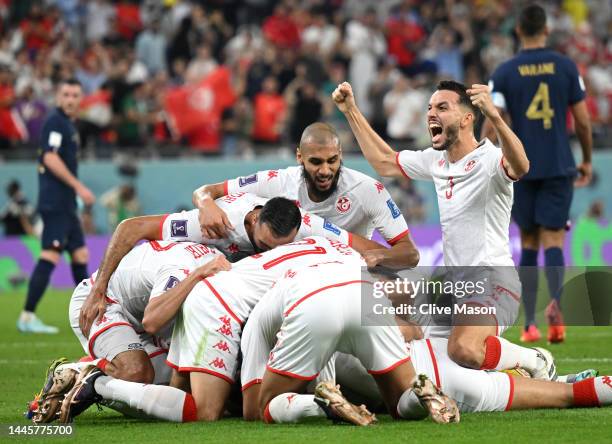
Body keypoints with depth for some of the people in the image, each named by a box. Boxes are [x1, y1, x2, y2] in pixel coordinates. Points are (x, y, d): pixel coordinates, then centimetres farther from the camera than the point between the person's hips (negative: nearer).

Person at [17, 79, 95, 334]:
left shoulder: (68, 125, 19)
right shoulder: (55, 122, -10)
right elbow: (50, 159, -19)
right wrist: (79, 187, -21)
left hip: (66, 205, 10)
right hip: (55, 203, -10)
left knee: (80, 255, 14)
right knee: (50, 255, -15)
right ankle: (27, 317, -18)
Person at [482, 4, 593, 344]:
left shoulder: (504, 73, -1)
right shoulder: (566, 67, 0)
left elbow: (491, 126, -5)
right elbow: (583, 121, 2)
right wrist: (587, 161, 16)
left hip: (521, 168, 1)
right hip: (559, 167, 0)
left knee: (528, 244, 11)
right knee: (553, 241, -1)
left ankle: (530, 324, 10)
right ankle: (556, 303, -30)